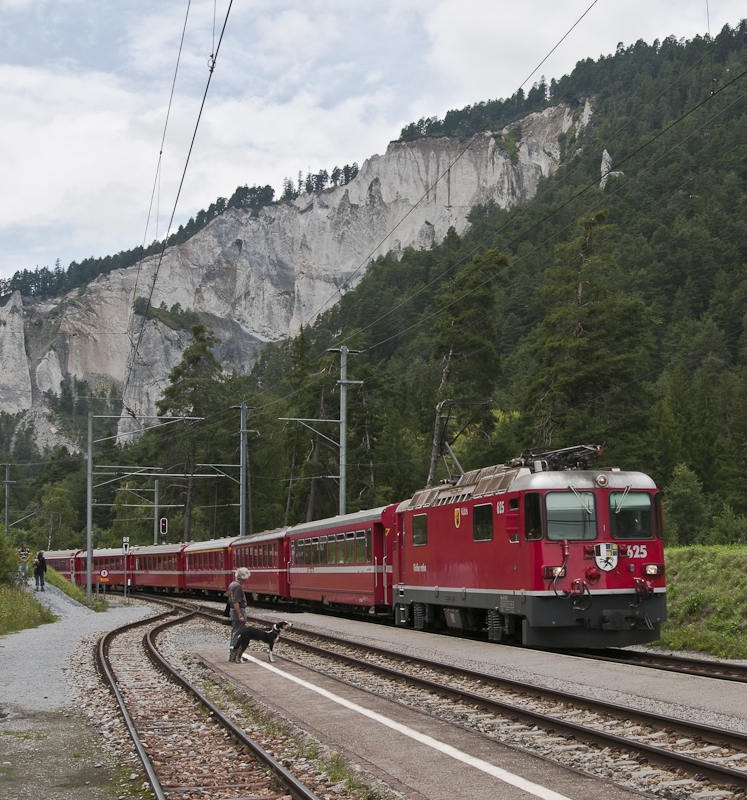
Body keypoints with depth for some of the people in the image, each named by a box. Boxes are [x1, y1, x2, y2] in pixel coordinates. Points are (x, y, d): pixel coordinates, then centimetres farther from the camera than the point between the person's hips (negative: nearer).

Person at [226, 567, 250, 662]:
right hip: (239, 611, -11)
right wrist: (240, 616, -24)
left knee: (234, 633, 15)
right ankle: (234, 657, -5)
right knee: (237, 634, -7)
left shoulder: (232, 584, 13)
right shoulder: (237, 586, -19)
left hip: (233, 611, 11)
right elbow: (235, 602, -23)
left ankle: (232, 655, 21)